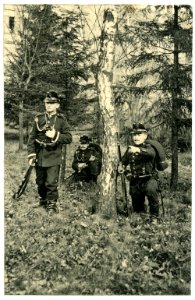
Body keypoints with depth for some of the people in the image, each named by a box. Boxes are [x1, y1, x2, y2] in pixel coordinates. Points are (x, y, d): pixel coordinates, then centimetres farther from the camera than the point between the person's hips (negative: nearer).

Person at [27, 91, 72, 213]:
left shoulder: (61, 120, -1)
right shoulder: (39, 118, 5)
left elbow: (69, 138, -4)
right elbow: (32, 137, 6)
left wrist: (56, 135, -19)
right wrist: (31, 154, -1)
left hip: (53, 157, -3)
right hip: (39, 156, 3)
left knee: (51, 182, -4)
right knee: (40, 181, 15)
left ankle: (52, 203, 13)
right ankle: (43, 199, 36)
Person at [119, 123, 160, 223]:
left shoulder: (148, 147, -9)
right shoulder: (130, 149, 6)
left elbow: (151, 153, -35)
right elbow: (124, 160, 24)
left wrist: (139, 150, -51)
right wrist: (121, 166, 4)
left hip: (149, 179, -5)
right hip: (135, 181, 5)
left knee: (151, 189, -38)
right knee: (137, 209, 14)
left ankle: (154, 217, -21)